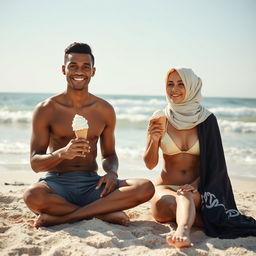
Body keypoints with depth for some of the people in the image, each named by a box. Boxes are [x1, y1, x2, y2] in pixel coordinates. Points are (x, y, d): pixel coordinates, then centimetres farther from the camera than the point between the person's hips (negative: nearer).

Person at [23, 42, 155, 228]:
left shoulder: (105, 110, 8)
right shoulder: (46, 110, -1)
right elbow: (35, 163, -5)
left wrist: (112, 172, -8)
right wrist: (61, 153, -26)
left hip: (92, 184, 3)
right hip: (57, 183, -3)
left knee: (146, 188, -23)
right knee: (32, 196, -39)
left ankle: (61, 217, -21)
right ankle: (105, 212, -19)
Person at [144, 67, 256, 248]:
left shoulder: (206, 119, 0)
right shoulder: (160, 118, 1)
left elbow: (213, 163, 2)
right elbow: (150, 164, -2)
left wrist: (195, 185, -16)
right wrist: (154, 140, -21)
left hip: (196, 190, -1)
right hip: (166, 187, 1)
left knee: (186, 196, -38)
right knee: (165, 203, -36)